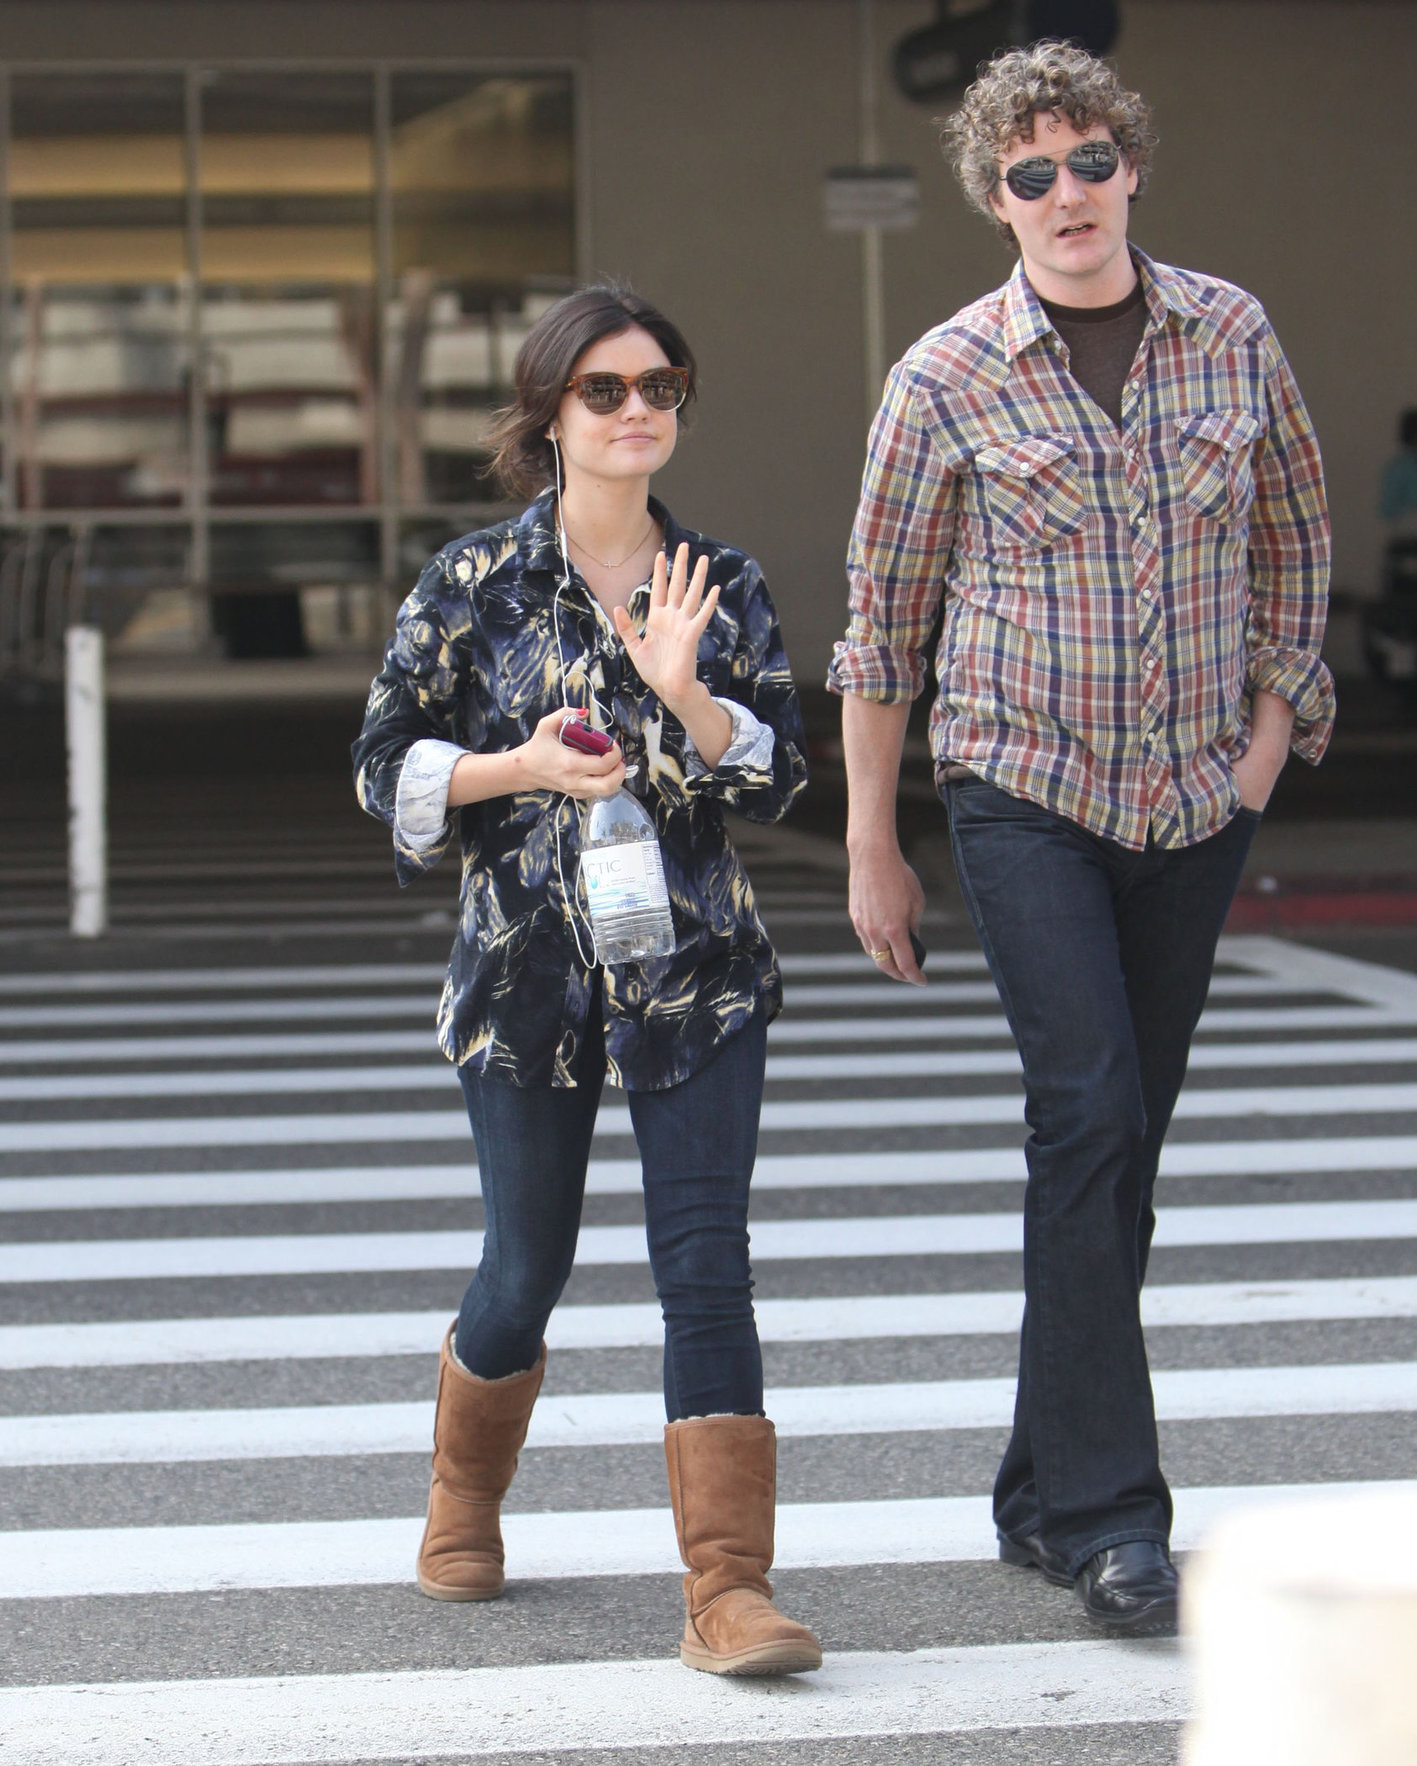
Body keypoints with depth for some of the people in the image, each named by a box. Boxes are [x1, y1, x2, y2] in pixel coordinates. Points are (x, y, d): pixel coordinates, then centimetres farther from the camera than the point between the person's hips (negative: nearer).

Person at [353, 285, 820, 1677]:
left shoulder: (724, 585, 4)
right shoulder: (475, 584, -1)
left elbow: (778, 776, 1)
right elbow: (385, 765, 0)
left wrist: (684, 693, -17)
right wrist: (522, 768, -16)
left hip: (695, 973, 1)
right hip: (529, 971, -1)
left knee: (706, 1258, -9)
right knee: (528, 1266, 9)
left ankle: (730, 1589, -11)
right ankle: (463, 1504, 37)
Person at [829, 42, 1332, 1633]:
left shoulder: (1231, 337, 3)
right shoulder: (948, 379, -5)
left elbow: (1293, 536, 17)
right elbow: (882, 617, 2)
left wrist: (1275, 723, 6)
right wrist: (869, 847, 3)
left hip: (1197, 802, 3)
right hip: (1027, 795, -3)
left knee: (1120, 1142, 8)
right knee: (1090, 1113, -16)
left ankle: (1045, 1494, 19)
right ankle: (1106, 1509, -12)